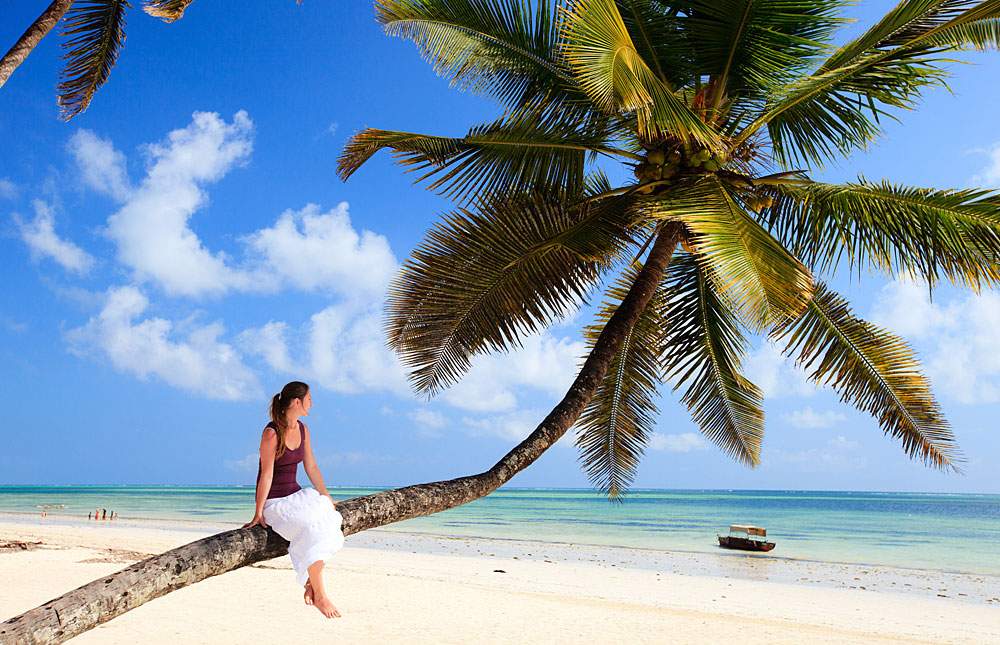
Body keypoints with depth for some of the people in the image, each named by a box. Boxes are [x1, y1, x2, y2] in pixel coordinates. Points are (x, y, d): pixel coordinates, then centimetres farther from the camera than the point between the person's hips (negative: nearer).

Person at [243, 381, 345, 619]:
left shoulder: (303, 430, 5)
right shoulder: (271, 433, -18)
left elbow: (311, 467, 11)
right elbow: (266, 475, -18)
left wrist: (326, 497, 6)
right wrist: (259, 513, -15)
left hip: (295, 495, 7)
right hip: (274, 501, -7)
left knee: (328, 517, -19)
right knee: (312, 529, -28)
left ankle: (311, 585, -10)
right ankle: (320, 594, -18)